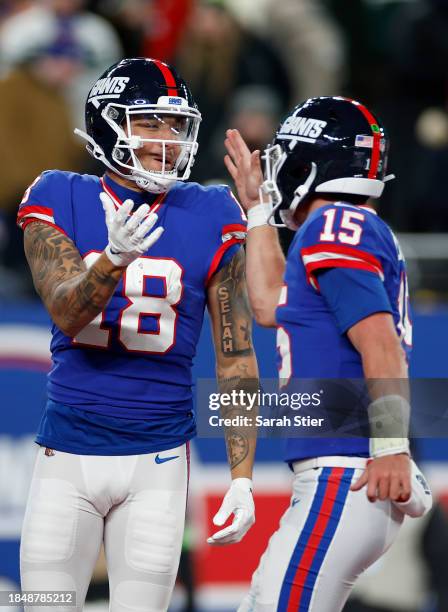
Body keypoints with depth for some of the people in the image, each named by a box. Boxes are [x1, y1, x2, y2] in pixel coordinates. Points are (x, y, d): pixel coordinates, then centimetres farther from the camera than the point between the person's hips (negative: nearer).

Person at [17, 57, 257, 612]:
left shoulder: (208, 218, -1)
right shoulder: (61, 202, -1)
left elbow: (236, 360, 2)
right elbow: (66, 311, -17)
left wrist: (242, 477, -3)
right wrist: (115, 259, -37)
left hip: (158, 461, 0)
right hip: (68, 458, 0)